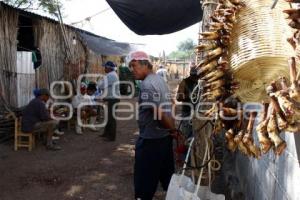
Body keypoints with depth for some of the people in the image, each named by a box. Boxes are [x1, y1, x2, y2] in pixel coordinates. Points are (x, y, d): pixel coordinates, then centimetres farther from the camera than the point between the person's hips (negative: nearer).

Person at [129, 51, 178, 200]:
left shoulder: (147, 84, -20)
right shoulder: (160, 79, 10)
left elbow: (158, 113, -25)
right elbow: (168, 108, 14)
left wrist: (172, 129, -11)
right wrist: (172, 129, 11)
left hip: (150, 139, -9)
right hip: (164, 137, 9)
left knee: (144, 180, 3)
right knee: (167, 175, 21)